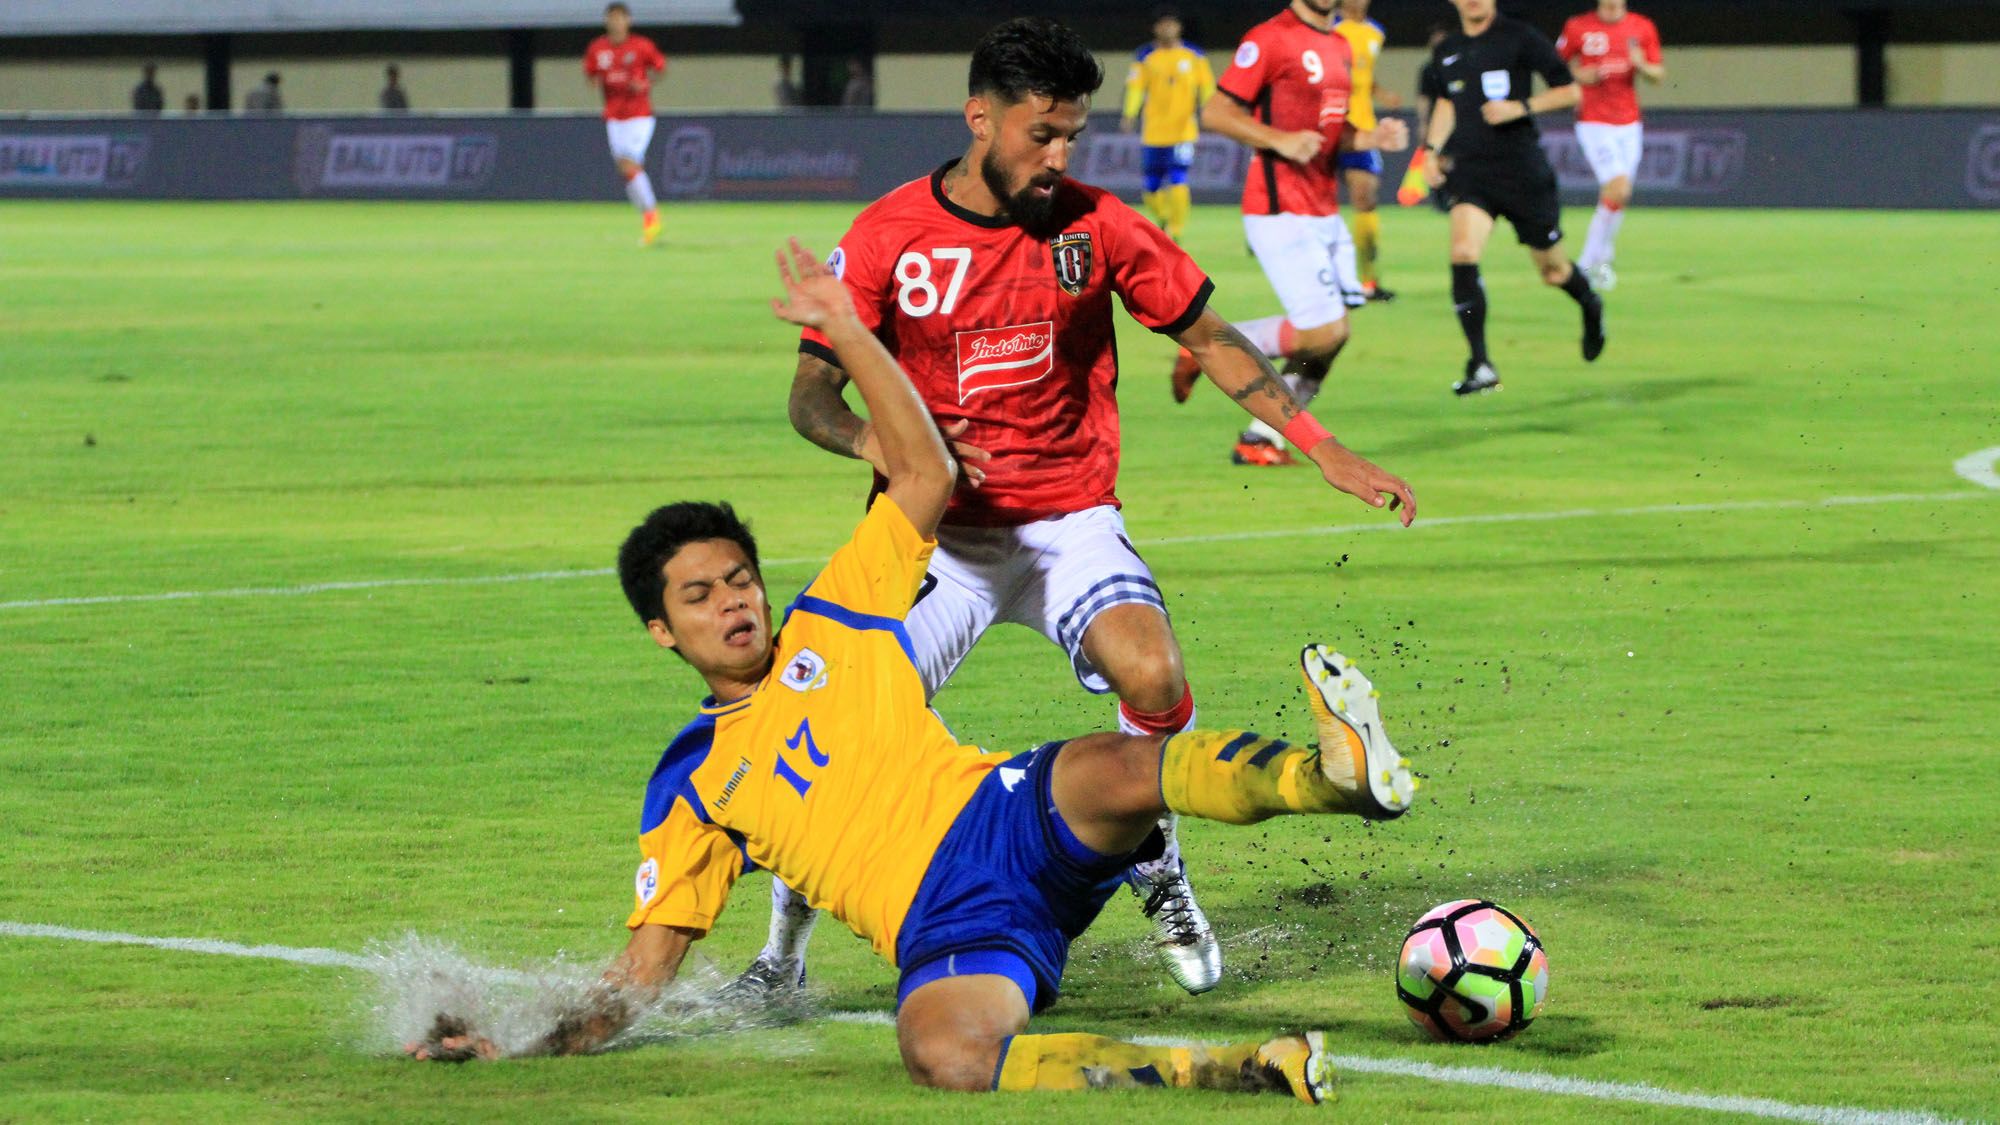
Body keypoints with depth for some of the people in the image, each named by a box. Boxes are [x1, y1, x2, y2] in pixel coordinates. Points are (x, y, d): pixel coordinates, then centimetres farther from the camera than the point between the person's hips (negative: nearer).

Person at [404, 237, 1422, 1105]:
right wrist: (523, 1048, 6)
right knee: (943, 1055, -39)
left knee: (1107, 771, -36)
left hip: (1015, 822, 2)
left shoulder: (832, 623, 21)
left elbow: (926, 476, 15)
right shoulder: (689, 788, 19)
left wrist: (846, 332, 10)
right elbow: (645, 968, 19)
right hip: (938, 936, -2)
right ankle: (1244, 1074, -43)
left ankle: (1340, 772, -55)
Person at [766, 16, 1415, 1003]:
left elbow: (1209, 339, 8)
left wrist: (1324, 451, 1)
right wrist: (878, 443, -26)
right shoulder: (888, 238, -5)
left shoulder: (1096, 227, -1)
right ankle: (783, 949, 5)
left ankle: (1157, 869, 3)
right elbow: (811, 394, -3)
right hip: (940, 531, -1)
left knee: (1153, 679, -27)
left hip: (1069, 521, 1)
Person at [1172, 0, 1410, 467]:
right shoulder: (1269, 39, -10)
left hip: (1326, 214, 9)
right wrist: (1279, 139, -23)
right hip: (1282, 213, -9)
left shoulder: (1341, 48, 16)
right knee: (1324, 332, -15)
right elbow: (1215, 113, -12)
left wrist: (1370, 138, 6)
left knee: (1333, 333, 3)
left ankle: (1260, 439, 12)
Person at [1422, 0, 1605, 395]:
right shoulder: (1446, 50, 8)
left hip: (1522, 170, -3)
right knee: (1463, 253, -22)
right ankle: (1480, 366, -20)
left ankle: (1590, 307, 47)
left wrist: (1521, 107, -17)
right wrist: (1434, 148, 15)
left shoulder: (1521, 38, -7)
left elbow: (1569, 91, -4)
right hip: (1469, 168, 3)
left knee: (1553, 270, 10)